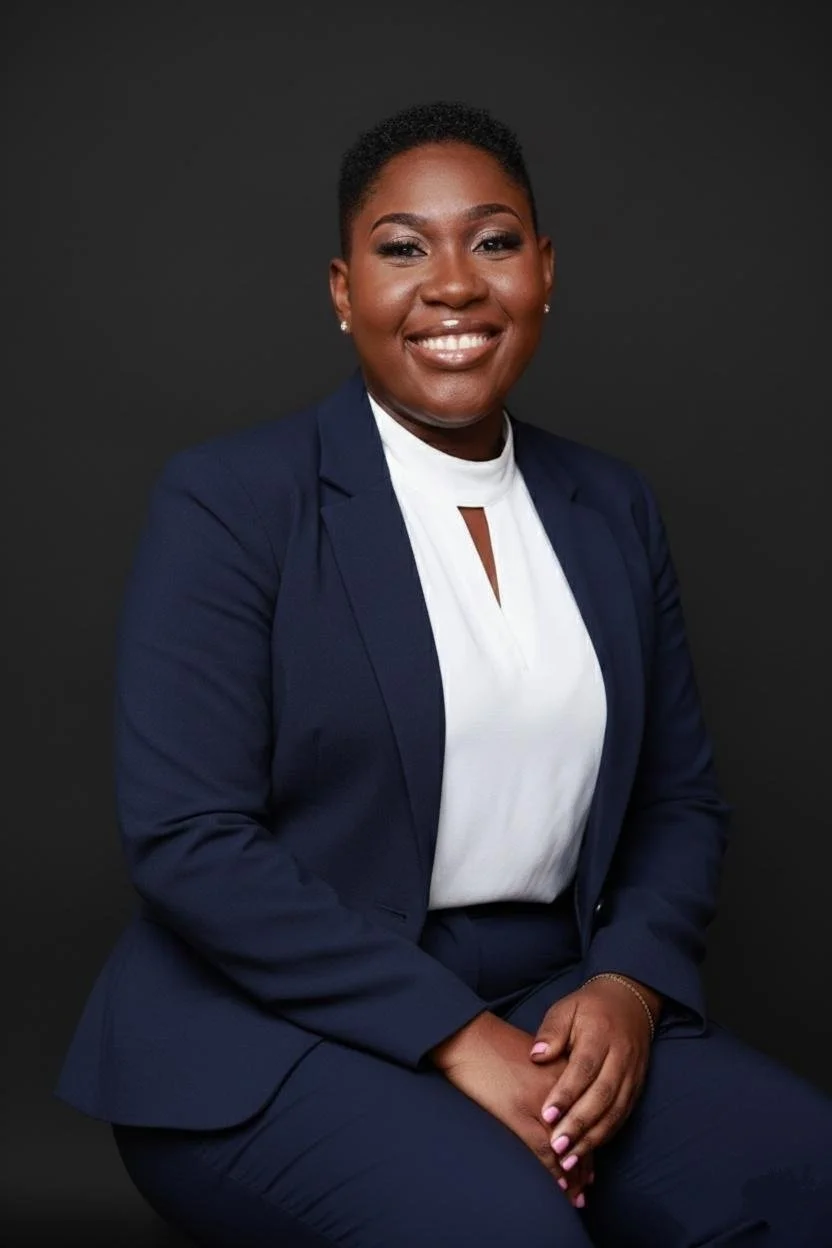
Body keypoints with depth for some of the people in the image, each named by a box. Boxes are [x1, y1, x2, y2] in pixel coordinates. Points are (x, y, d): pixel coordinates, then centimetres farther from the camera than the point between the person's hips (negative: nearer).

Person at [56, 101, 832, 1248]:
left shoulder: (614, 511, 10)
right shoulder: (228, 499, -6)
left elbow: (683, 799, 13)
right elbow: (186, 837, -14)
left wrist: (630, 985, -8)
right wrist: (456, 1036, -18)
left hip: (554, 1009, 5)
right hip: (277, 1030, -4)